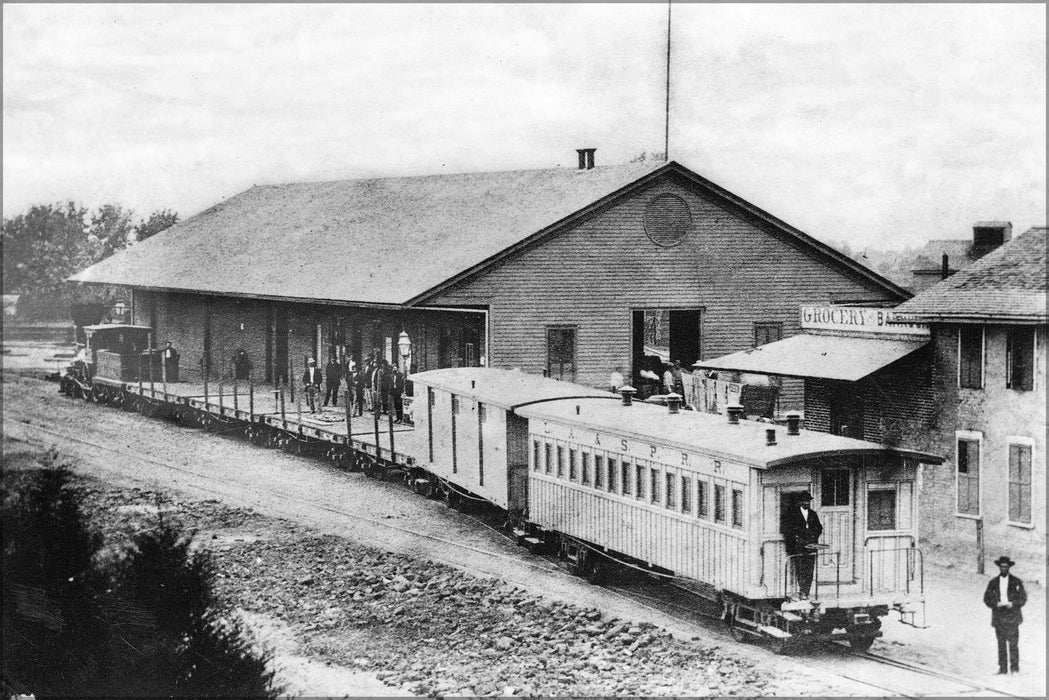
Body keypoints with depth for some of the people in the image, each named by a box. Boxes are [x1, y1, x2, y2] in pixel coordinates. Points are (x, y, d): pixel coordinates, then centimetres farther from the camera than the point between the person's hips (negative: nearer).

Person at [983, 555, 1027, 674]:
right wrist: (996, 604, -10)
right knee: (1001, 643, 0)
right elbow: (986, 599, 8)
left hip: (1012, 617, -2)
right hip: (998, 617, 2)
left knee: (1013, 643, -8)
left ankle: (1014, 668, -5)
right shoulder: (993, 583, 10)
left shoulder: (1016, 582, 5)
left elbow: (1023, 598, 4)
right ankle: (1002, 668, 3)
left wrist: (1012, 604, -13)